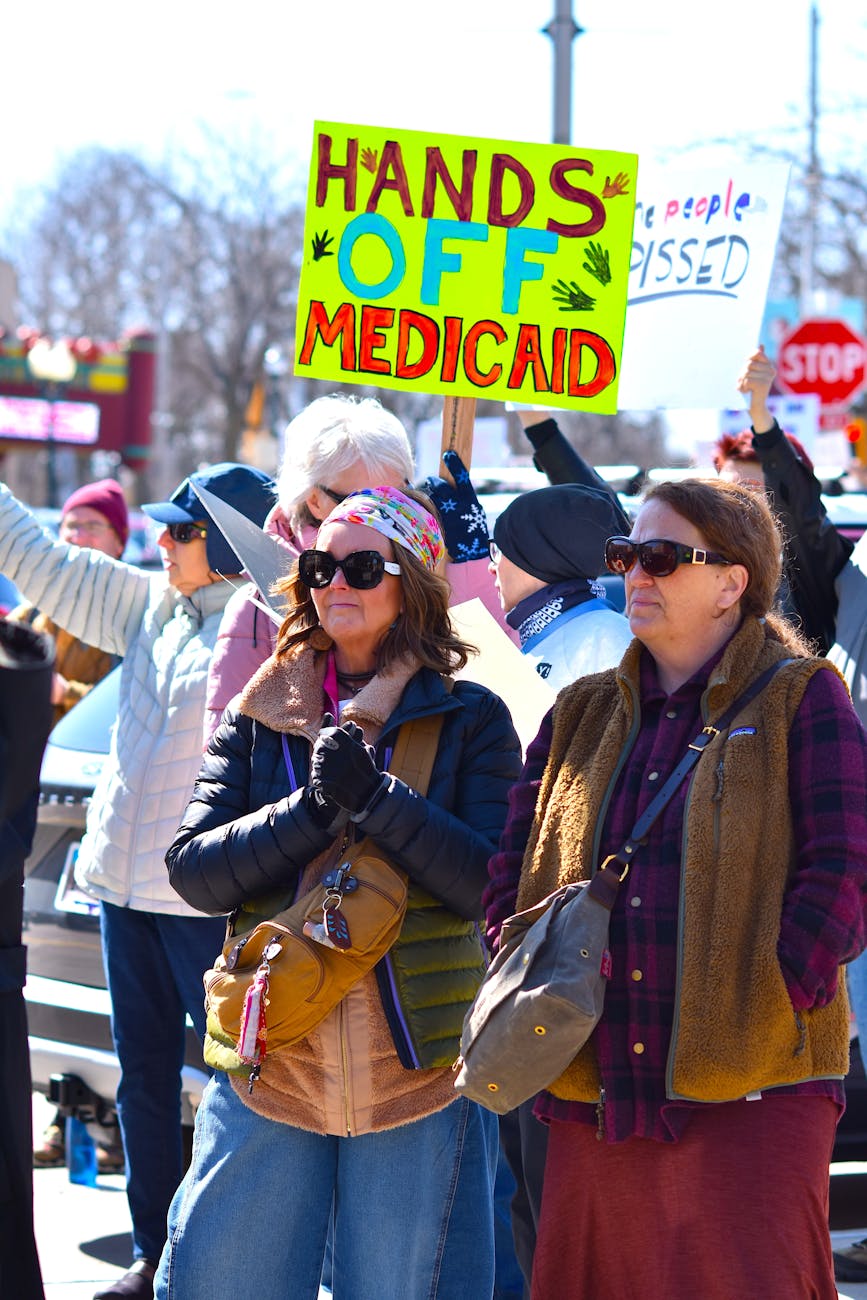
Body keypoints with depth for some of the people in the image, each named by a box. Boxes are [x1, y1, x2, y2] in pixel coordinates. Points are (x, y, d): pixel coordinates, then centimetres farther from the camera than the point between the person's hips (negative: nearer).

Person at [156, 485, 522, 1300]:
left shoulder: (469, 719, 2)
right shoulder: (259, 719, 9)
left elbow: (494, 885, -9)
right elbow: (191, 869, -1)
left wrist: (374, 797, -21)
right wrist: (314, 810, -15)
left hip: (416, 1075, -2)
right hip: (270, 1067, 3)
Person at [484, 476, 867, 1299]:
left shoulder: (801, 700, 1)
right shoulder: (581, 715, 17)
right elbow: (512, 871, 17)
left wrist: (772, 1005, -14)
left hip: (754, 1092, -5)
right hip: (594, 1092, 5)